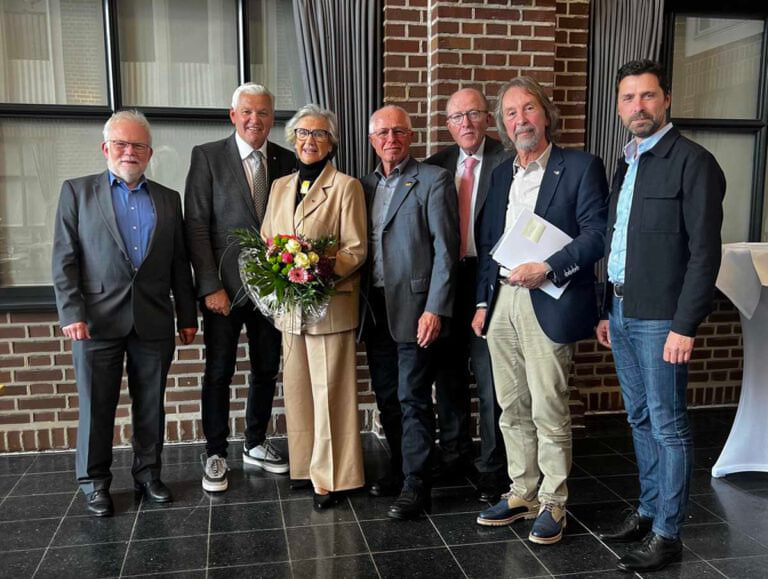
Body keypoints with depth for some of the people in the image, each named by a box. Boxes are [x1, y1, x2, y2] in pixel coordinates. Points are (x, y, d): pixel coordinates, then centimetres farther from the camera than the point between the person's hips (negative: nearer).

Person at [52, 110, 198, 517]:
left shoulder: (168, 200, 12)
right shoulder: (77, 191, 5)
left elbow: (179, 264, 11)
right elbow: (64, 259, -1)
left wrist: (187, 316, 7)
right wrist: (71, 313, -10)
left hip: (153, 322, 2)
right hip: (98, 320, -2)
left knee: (151, 406, 10)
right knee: (96, 406, 6)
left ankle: (148, 474, 26)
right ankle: (94, 483, 22)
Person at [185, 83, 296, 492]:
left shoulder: (286, 161, 5)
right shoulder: (207, 156, -4)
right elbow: (196, 225, -8)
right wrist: (210, 287, -13)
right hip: (224, 286, -3)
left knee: (266, 368, 13)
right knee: (219, 373, 6)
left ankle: (255, 444, 30)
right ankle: (215, 454, 21)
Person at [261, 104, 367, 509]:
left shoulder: (346, 187, -3)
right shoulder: (280, 186, 14)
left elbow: (356, 250, -7)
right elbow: (266, 241, 16)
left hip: (330, 304, -5)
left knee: (330, 391, -1)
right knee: (297, 389, 12)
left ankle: (331, 476, 9)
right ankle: (304, 465, 25)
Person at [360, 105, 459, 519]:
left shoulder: (433, 180, -4)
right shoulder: (366, 185, 14)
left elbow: (444, 248, -10)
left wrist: (435, 308, -16)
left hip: (414, 306, -6)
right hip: (375, 308, 6)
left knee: (413, 399, -2)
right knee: (386, 396, 14)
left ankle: (416, 485, 9)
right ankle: (400, 467, 30)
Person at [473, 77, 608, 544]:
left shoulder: (581, 167, -1)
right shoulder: (501, 175, 17)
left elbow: (595, 234, -9)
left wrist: (546, 269, -19)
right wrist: (483, 301, 11)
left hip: (547, 305, -6)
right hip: (501, 302, 6)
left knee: (549, 412, 0)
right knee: (513, 411, 13)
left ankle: (553, 504, 16)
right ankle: (523, 494, 27)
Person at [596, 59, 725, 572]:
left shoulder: (692, 161, -9)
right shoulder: (627, 164, 14)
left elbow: (705, 252, -14)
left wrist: (684, 326, -18)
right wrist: (608, 310, 15)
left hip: (660, 317, -7)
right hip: (622, 312, 8)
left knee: (668, 426, 1)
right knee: (640, 420, 16)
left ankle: (668, 534, 13)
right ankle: (649, 510, 31)